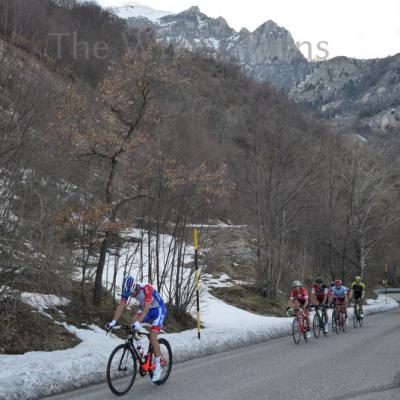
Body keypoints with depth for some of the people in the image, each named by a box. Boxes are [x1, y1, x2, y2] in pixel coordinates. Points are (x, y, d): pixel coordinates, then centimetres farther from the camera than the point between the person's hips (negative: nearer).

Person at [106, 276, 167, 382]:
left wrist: (138, 322, -57)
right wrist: (113, 322, -36)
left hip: (159, 310, -6)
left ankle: (158, 367, -5)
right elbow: (121, 306, -23)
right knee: (133, 320, -24)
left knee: (152, 338, -17)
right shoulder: (127, 290, -18)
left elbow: (146, 307, -45)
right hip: (146, 309, 6)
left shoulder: (147, 288, -36)